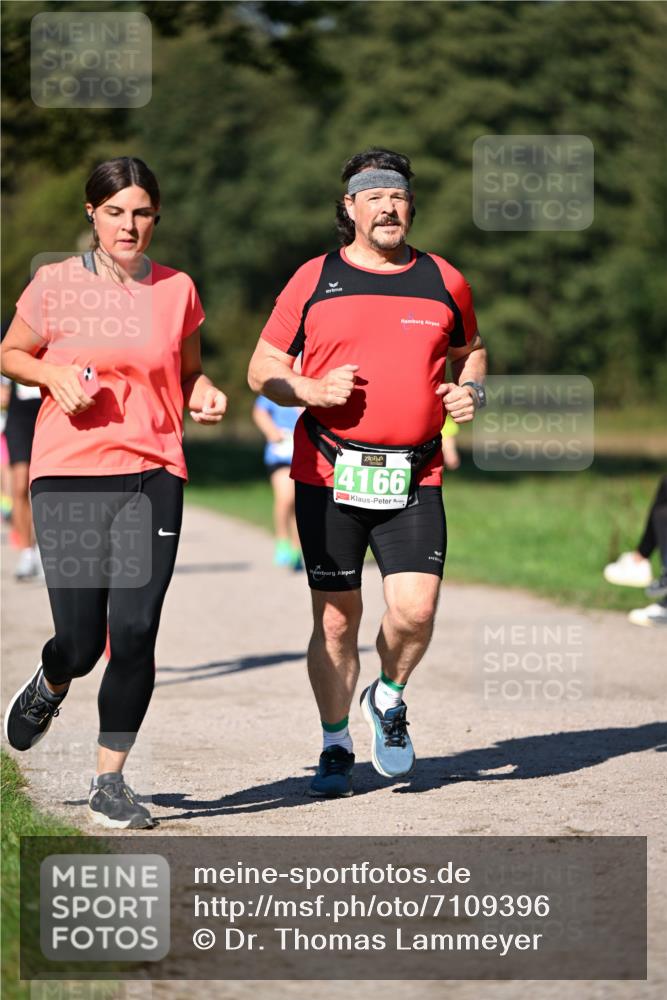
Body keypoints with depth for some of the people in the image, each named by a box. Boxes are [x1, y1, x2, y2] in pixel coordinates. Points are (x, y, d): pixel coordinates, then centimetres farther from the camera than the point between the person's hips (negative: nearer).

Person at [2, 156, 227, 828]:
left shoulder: (176, 290, 7)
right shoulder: (56, 285, 1)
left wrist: (206, 396, -2)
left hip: (153, 475, 2)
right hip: (68, 475, -1)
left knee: (135, 632, -8)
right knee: (80, 641, -3)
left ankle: (110, 783, 8)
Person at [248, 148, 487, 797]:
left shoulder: (443, 282, 9)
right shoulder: (314, 280, 4)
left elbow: (469, 350, 26)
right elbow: (262, 369, 8)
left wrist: (471, 390, 4)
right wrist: (314, 390, -11)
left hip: (414, 481, 1)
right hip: (329, 476, -1)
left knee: (415, 609, -13)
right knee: (336, 618, 4)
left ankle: (389, 699, 19)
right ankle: (335, 748, 22)